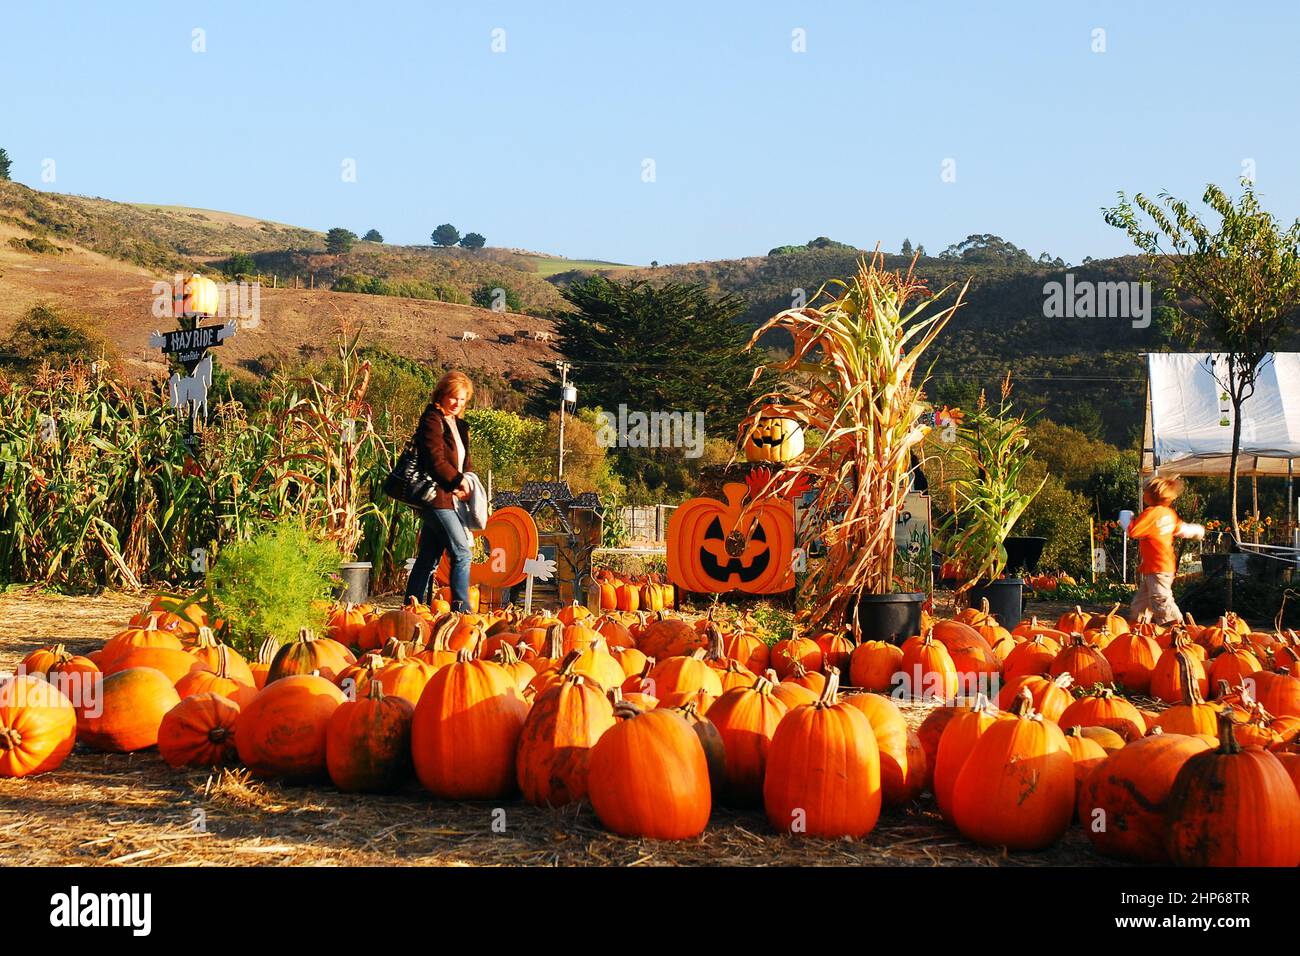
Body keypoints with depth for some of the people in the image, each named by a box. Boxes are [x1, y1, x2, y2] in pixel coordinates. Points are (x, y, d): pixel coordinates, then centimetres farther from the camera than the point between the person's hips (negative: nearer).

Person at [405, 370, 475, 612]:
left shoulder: (459, 424, 20)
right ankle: (461, 609, -12)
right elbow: (436, 460, -17)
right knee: (462, 553, -13)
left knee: (428, 559, 11)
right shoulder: (432, 420, -8)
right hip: (437, 498, -9)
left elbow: (464, 460, 24)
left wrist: (469, 481, 4)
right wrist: (459, 481, -12)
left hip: (450, 499, 9)